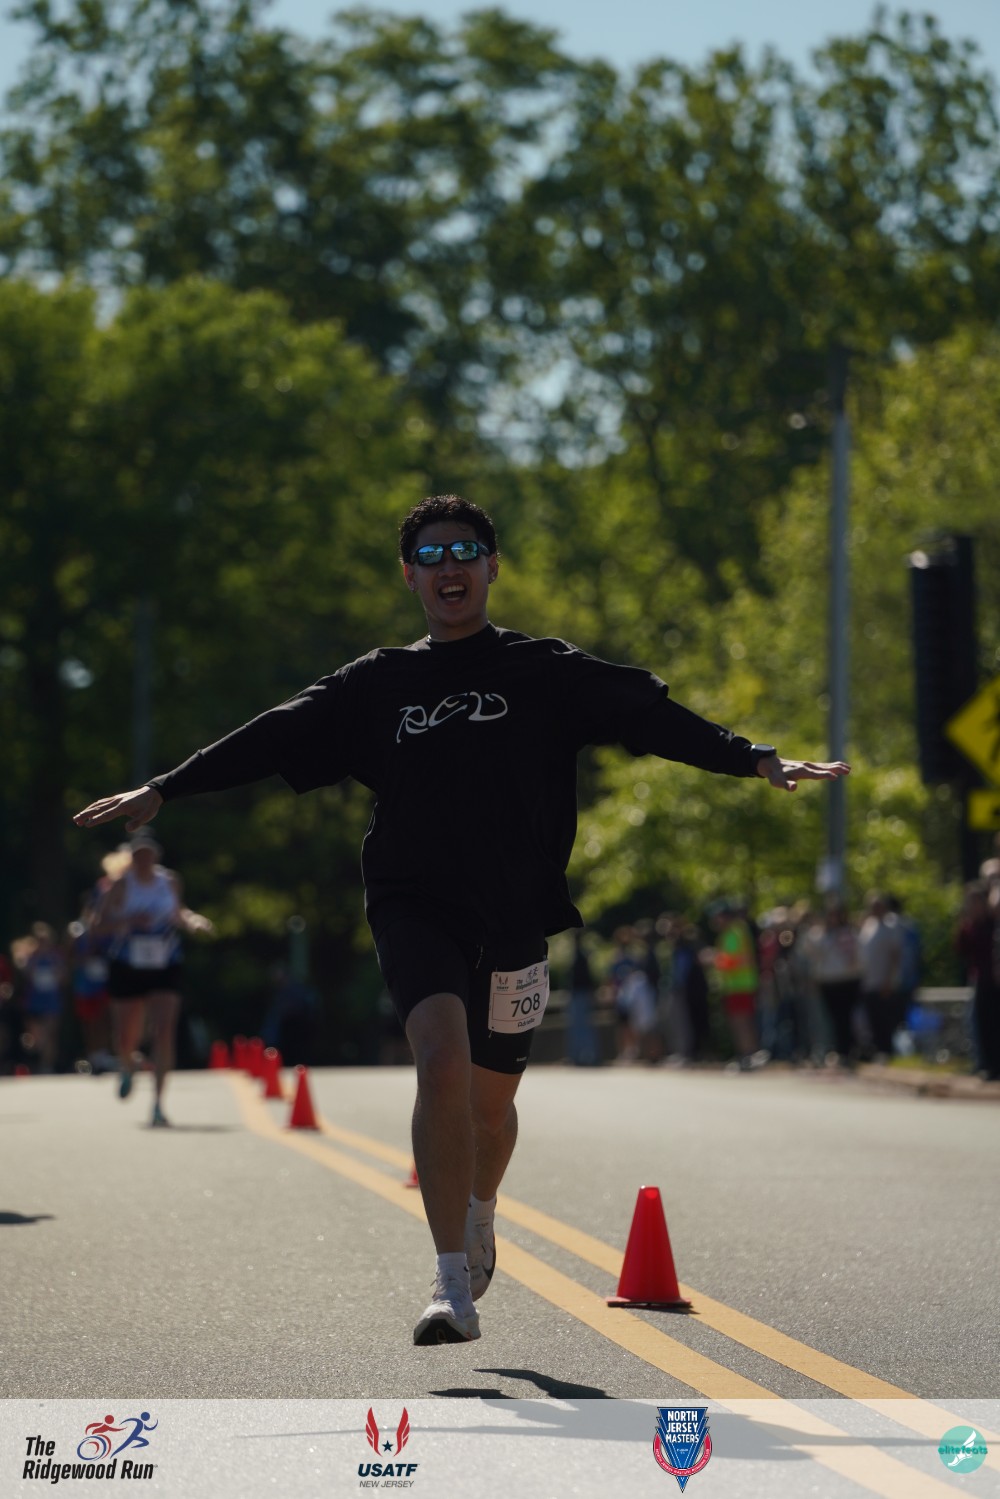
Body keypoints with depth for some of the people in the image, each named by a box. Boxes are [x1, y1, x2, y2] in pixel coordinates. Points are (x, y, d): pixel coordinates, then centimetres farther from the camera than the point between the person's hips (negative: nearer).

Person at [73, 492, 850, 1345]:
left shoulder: (547, 673, 6)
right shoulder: (378, 684, 11)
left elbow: (650, 716, -2)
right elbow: (274, 741, 14)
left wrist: (756, 761, -13)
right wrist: (164, 792, 13)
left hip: (514, 912, 1)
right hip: (416, 905, -1)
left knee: (490, 1098, 11)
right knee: (442, 1062, -23)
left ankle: (479, 1214, 47)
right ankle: (455, 1290, -23)